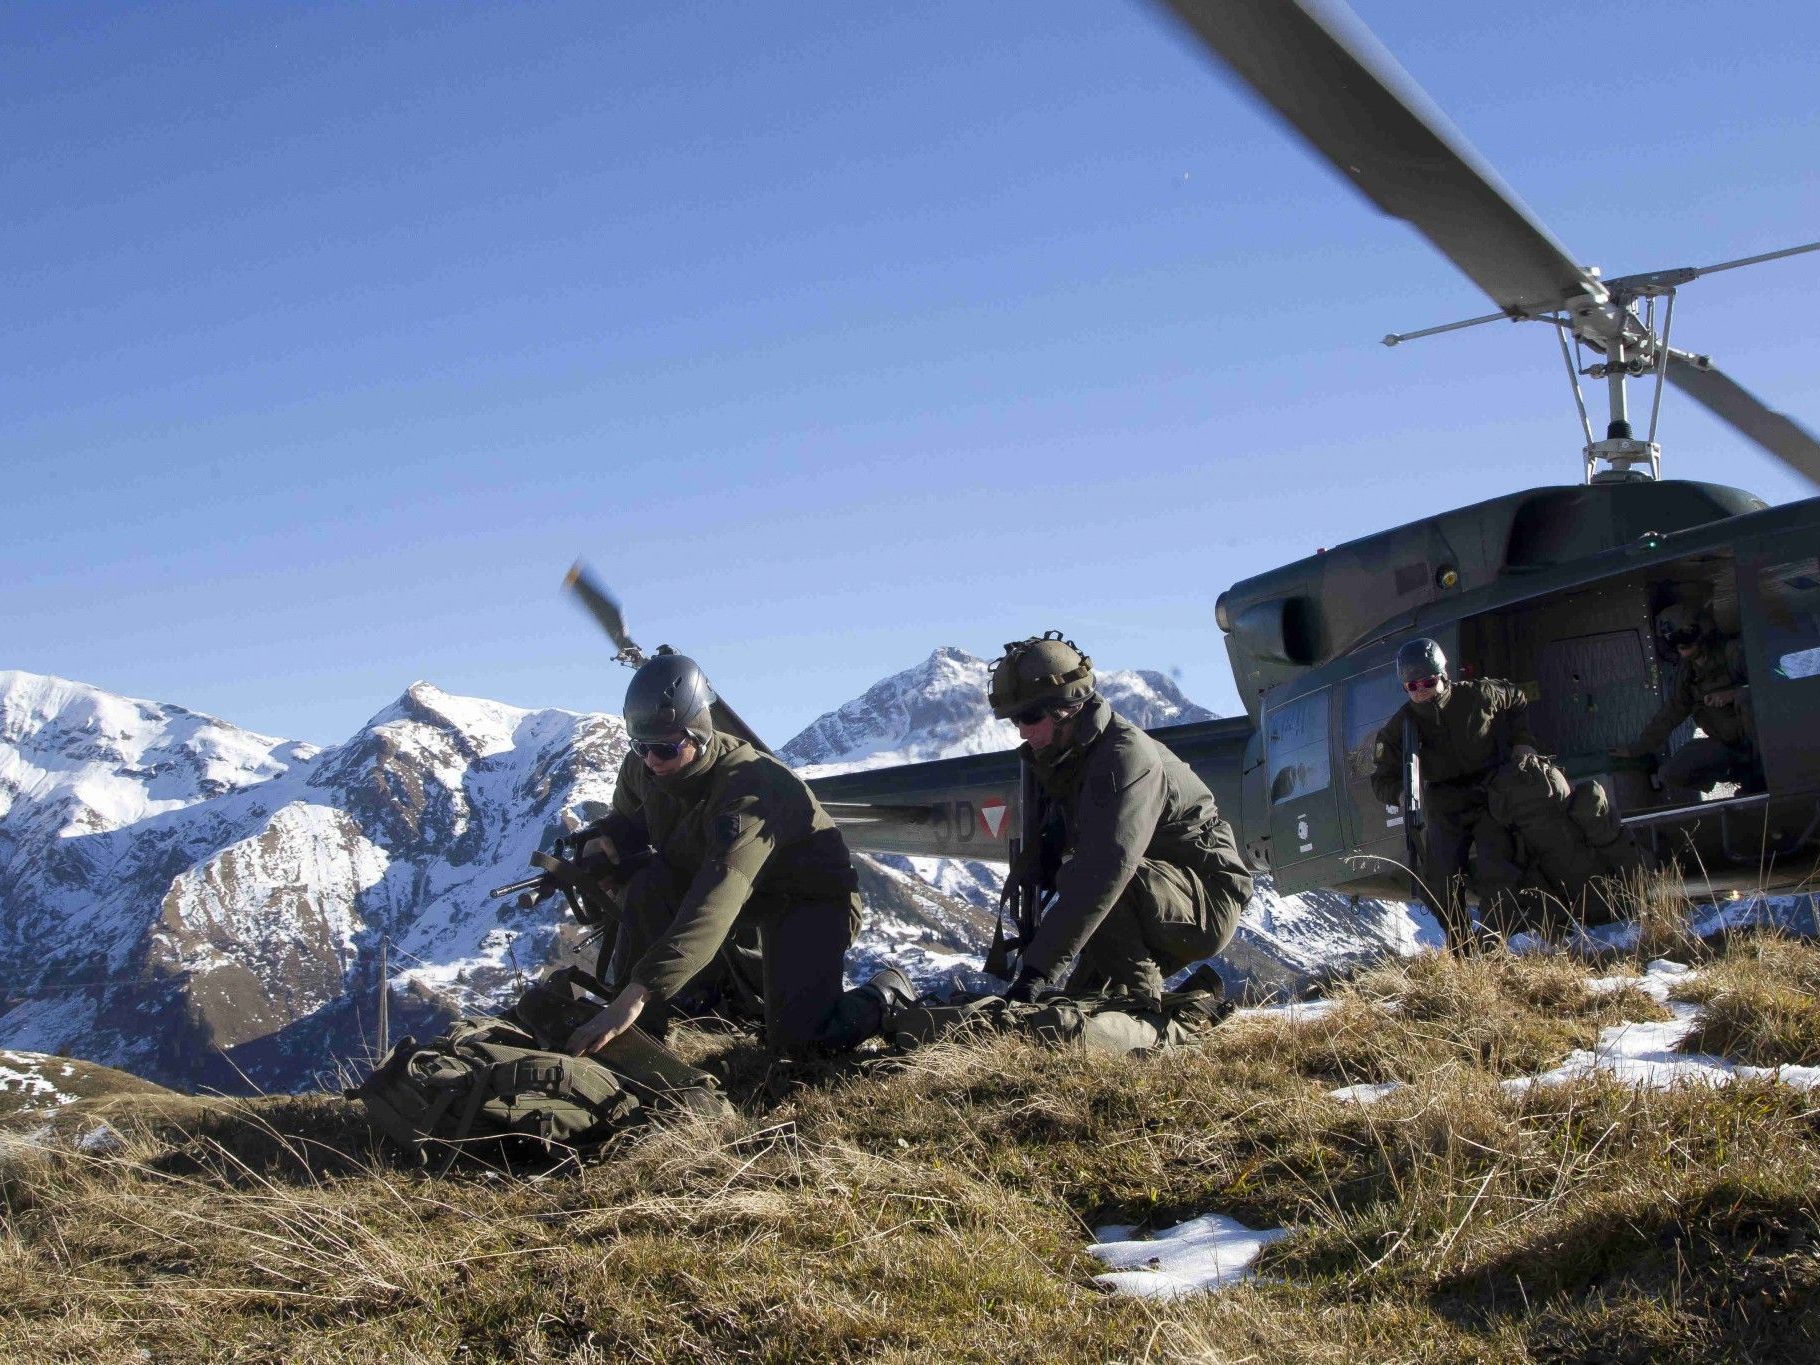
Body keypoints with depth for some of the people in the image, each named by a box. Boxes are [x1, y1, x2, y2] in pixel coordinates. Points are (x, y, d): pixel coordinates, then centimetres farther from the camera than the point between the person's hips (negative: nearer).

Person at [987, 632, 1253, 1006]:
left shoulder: (1125, 757, -28)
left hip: (1209, 903, -9)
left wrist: (1039, 967, -45)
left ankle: (1140, 1003, -19)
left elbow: (1105, 873, -40)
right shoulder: (1061, 757, 4)